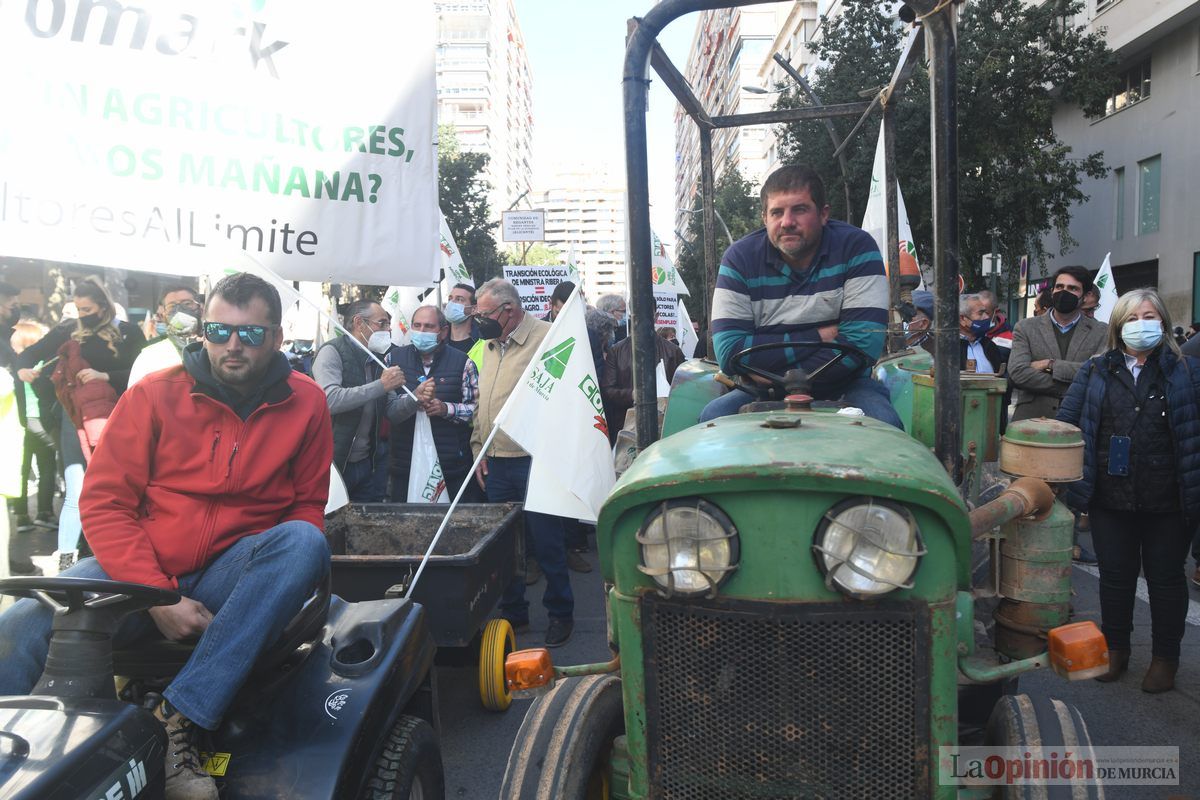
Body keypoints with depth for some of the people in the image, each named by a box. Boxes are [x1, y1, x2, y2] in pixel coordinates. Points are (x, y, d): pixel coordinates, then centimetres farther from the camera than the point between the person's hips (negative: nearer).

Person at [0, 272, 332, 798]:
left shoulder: (305, 403, 2)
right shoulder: (154, 396, 0)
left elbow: (308, 506, 10)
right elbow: (104, 503, -4)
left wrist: (288, 571, -12)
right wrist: (159, 597, -16)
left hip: (231, 577, 1)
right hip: (141, 571, 0)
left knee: (305, 543, -32)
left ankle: (179, 718, -32)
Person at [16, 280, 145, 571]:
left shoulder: (128, 334, 1)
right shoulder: (69, 330, 7)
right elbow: (31, 352, 13)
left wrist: (104, 376, -18)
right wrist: (23, 368, -8)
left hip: (114, 420, -1)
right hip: (77, 419, 1)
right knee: (76, 494, -9)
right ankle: (65, 558, -2)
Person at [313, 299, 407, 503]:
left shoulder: (376, 360, 12)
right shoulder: (332, 352, -10)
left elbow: (393, 412, 10)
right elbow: (330, 400, -26)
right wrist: (381, 385, -23)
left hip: (367, 463, 7)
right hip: (333, 464, -7)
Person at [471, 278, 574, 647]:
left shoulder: (545, 337, -10)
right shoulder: (490, 346, 14)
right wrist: (479, 448, 14)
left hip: (535, 462, -7)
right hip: (496, 464, 7)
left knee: (547, 543, 2)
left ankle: (560, 613, 18)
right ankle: (513, 612, 28)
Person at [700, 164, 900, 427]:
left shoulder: (855, 247, -7)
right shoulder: (740, 258, -5)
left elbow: (863, 343, -16)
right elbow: (729, 353, -15)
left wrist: (778, 376, -17)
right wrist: (817, 337, -15)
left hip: (844, 388, 0)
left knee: (884, 425, -32)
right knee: (713, 416, -28)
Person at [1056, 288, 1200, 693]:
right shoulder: (1096, 371, 5)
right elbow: (1066, 420, 2)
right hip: (1111, 499, 1)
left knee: (1166, 577, 11)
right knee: (1115, 576, 12)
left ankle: (1165, 658, 27)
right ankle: (1115, 648, 30)